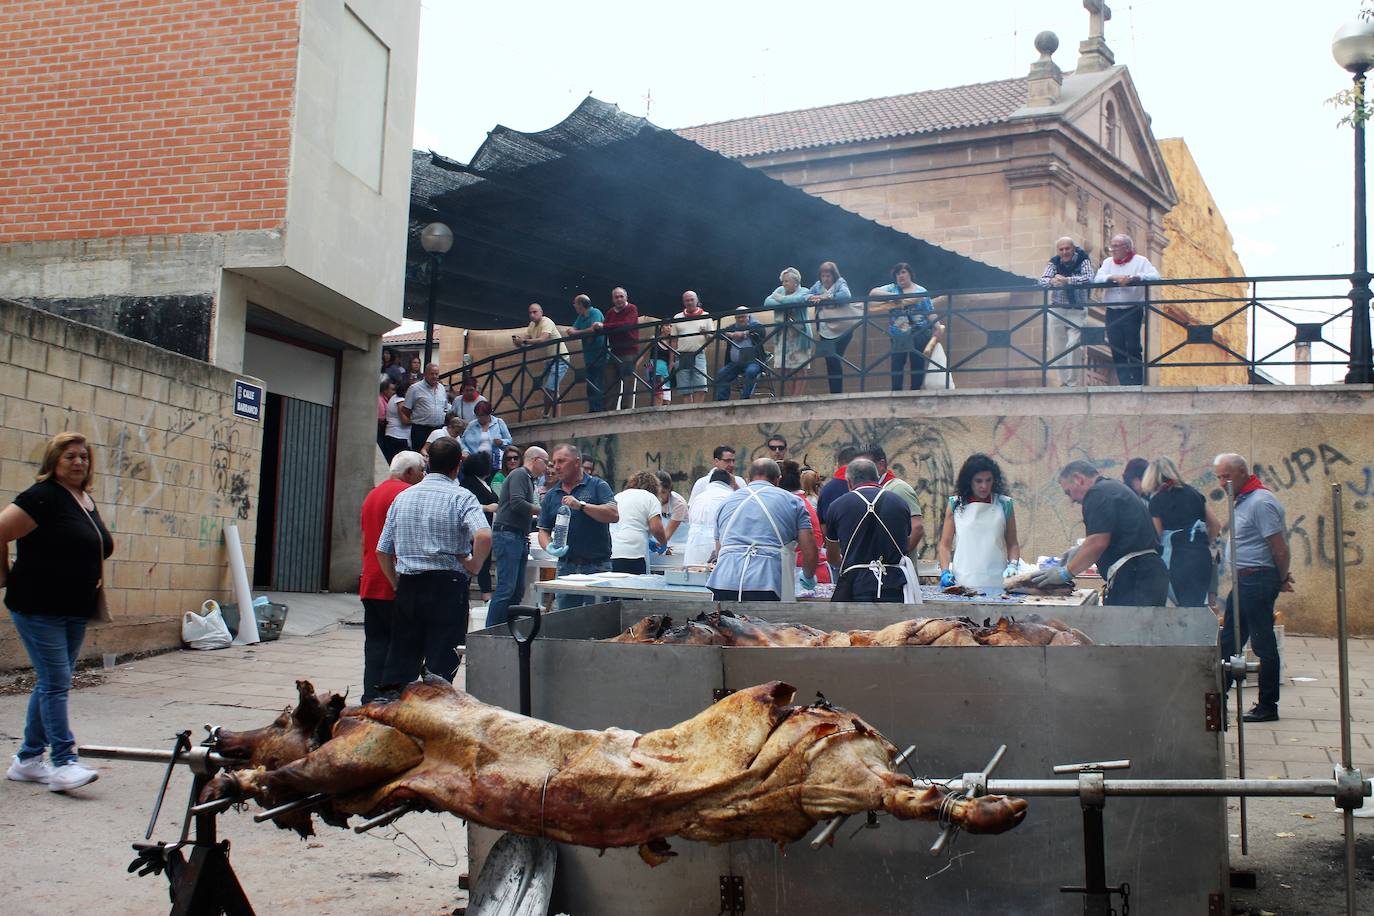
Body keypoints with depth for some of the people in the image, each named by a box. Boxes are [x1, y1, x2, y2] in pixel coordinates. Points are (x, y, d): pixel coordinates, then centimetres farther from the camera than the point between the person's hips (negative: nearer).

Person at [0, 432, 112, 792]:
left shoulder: (88, 502, 12)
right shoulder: (43, 497, -13)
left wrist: (94, 595, 17)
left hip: (75, 612, 8)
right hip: (38, 609, -8)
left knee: (51, 684, 13)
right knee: (56, 684, -9)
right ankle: (64, 763, -7)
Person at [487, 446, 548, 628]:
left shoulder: (528, 479, 24)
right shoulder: (519, 474, -6)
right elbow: (517, 503, -20)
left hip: (519, 538, 11)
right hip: (507, 535, -11)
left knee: (518, 590, 10)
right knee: (506, 589, -13)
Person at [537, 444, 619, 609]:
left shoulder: (597, 486, 0)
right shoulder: (551, 496, 12)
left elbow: (614, 515, -15)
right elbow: (544, 531, 12)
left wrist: (581, 505, -21)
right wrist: (549, 548, -9)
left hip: (597, 566, -4)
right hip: (566, 567, 4)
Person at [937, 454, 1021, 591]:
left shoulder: (1004, 504, 6)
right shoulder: (955, 504, 6)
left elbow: (1012, 544, 10)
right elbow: (945, 545, 6)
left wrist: (1012, 565, -7)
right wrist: (945, 572, -7)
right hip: (962, 582, 0)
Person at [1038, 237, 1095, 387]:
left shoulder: (1083, 260, -5)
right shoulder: (1054, 263, 2)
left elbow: (1088, 278, -21)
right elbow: (1042, 280, -9)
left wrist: (1066, 280, -31)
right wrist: (1052, 281, -32)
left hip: (1077, 311, -3)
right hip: (1056, 310, 3)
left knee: (1073, 345, -17)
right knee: (1057, 348, 4)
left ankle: (1072, 383, -10)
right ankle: (1063, 381, 16)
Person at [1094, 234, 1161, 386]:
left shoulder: (1140, 261, 4)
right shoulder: (1108, 262, 15)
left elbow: (1155, 277, -10)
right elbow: (1097, 279, 0)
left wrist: (1133, 278, -22)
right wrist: (1114, 277, -17)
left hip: (1132, 311, -4)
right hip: (1112, 312, 4)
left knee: (1133, 348, -5)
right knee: (1117, 350, 2)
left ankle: (1137, 382, 3)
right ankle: (1125, 383, 6)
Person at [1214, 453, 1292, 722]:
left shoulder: (1260, 502, -18)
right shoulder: (1241, 500, 14)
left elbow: (1280, 549, -18)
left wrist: (1282, 580, -5)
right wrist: (1281, 578, 16)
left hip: (1258, 580, -10)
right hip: (1243, 580, 10)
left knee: (1264, 644, -2)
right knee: (1228, 640, 15)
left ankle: (1268, 707, 6)